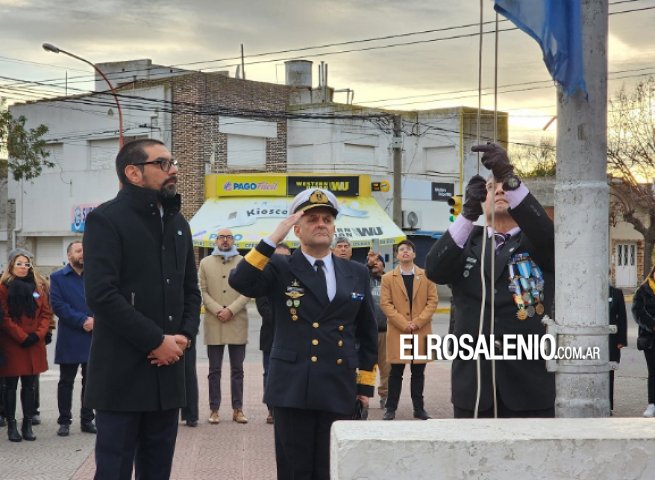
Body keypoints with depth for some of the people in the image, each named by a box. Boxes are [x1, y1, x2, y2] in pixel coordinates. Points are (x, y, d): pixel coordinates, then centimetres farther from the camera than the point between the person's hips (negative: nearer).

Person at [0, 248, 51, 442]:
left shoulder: (38, 286, 11)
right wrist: (22, 337, -14)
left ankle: (27, 425, 13)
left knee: (29, 385, 8)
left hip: (34, 345, 4)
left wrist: (38, 334, -7)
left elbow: (46, 313, 9)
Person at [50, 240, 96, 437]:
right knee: (66, 382, 3)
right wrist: (81, 321, -15)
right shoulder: (58, 278, 2)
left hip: (94, 337, 2)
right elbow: (58, 305, -7)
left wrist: (95, 320, -14)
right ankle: (64, 421, 9)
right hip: (69, 338, -2)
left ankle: (87, 420, 15)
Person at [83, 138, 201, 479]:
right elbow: (102, 295, -17)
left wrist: (184, 335, -1)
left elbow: (190, 290, 19)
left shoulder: (178, 223, 16)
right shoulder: (106, 219, -7)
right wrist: (156, 341, -16)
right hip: (122, 373, -7)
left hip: (167, 371, 7)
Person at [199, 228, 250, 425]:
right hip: (213, 324, 0)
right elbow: (203, 291, 3)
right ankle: (214, 409, 6)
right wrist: (217, 310, -11)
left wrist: (231, 310, -11)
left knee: (237, 370, 3)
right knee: (214, 370, 3)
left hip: (237, 322, 0)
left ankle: (238, 409, 7)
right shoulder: (206, 263, 10)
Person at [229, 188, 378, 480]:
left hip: (339, 390, 3)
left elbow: (367, 333, 15)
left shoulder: (356, 274, 11)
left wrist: (366, 384, 12)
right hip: (292, 388, -2)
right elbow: (240, 282, -18)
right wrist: (273, 239, -20)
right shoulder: (281, 269, 2)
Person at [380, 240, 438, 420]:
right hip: (397, 331, -1)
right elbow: (385, 304, -3)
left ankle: (419, 408, 13)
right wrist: (404, 324, -13)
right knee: (396, 372, 2)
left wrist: (417, 322, -9)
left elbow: (432, 300, 2)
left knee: (418, 372, 6)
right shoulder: (388, 278, 4)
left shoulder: (426, 276, 7)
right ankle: (391, 409, 8)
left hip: (421, 331, 1)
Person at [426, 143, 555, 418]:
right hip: (473, 383, 1)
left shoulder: (538, 243, 9)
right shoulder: (465, 243, 13)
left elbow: (546, 231, -15)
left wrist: (510, 178, -27)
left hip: (529, 379, -1)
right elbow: (434, 270, -8)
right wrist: (469, 212, -20)